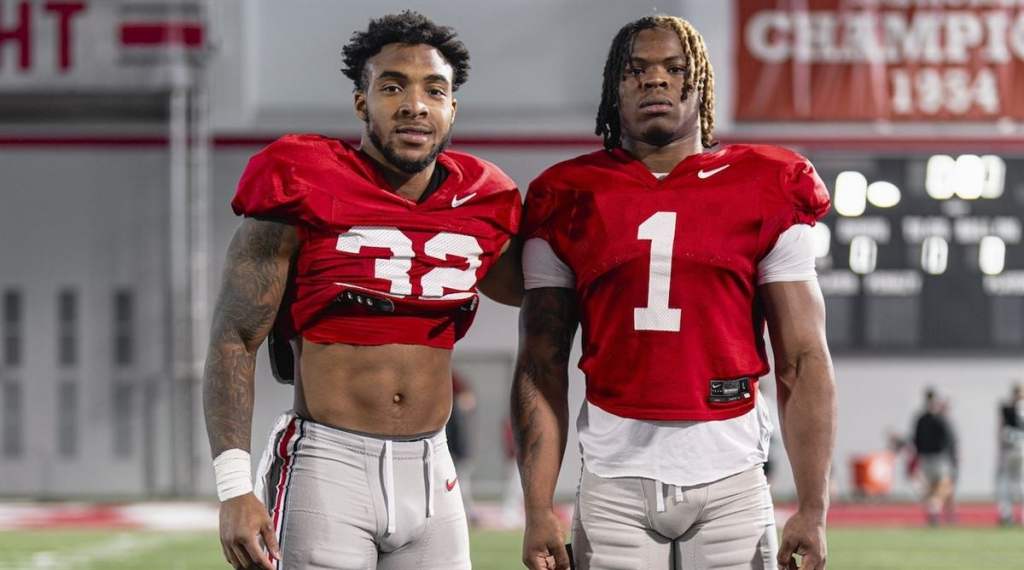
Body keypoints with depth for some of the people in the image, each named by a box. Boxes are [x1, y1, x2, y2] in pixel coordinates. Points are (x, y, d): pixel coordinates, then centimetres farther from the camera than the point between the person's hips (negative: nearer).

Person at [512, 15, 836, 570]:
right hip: (615, 479, 1)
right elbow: (541, 367, 4)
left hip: (729, 479, 0)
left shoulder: (765, 192, 4)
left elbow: (803, 363, 1)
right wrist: (537, 510, -4)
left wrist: (812, 510, -5)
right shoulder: (568, 200, 6)